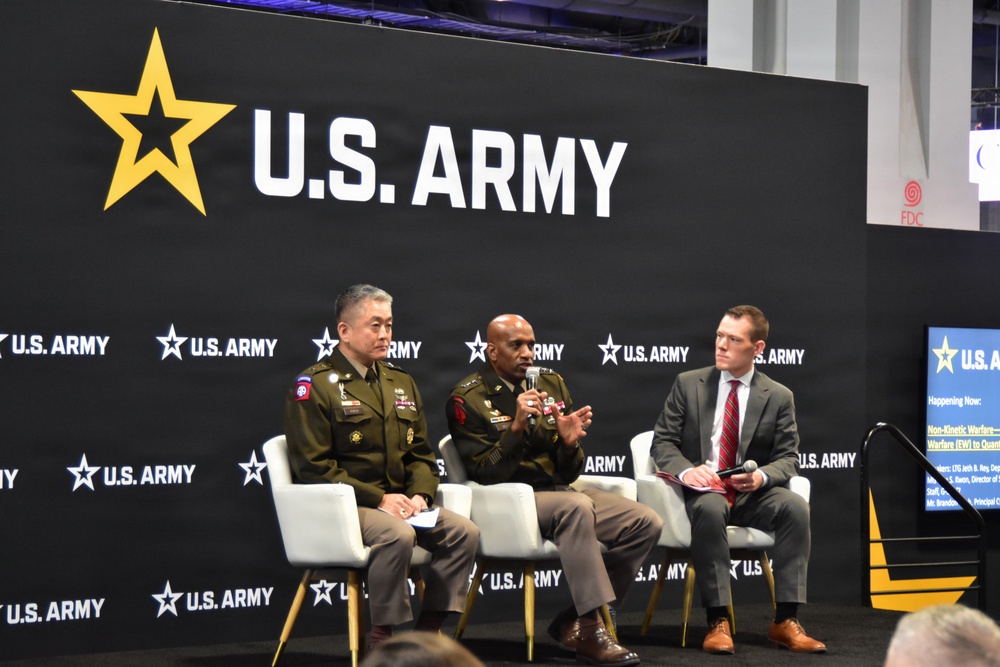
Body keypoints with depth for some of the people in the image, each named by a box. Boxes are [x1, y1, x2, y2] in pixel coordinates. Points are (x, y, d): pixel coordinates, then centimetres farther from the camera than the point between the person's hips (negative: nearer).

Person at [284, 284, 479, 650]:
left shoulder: (401, 383, 18)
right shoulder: (314, 384, -5)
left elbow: (421, 453, 20)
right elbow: (315, 467, -12)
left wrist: (419, 494, -3)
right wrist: (379, 499, -17)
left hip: (398, 501, 7)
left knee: (463, 531, -16)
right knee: (399, 535, -35)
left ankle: (427, 633, -9)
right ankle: (381, 640, -20)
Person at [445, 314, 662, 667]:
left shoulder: (551, 384, 13)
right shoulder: (468, 398, -4)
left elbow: (569, 473, 13)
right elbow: (483, 474, -12)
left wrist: (569, 442, -9)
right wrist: (517, 427, -22)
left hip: (558, 491, 7)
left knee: (647, 522, -12)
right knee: (576, 506, -37)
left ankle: (574, 623, -8)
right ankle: (591, 632, -34)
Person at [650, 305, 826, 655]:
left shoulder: (779, 397, 7)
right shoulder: (688, 384, 6)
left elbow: (787, 457, 4)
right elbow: (662, 442, 4)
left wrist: (763, 476, -20)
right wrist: (686, 469, -19)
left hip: (752, 494, 2)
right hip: (702, 489, -1)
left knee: (795, 506, -30)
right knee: (710, 508, -38)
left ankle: (786, 621, -27)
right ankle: (718, 622, -34)